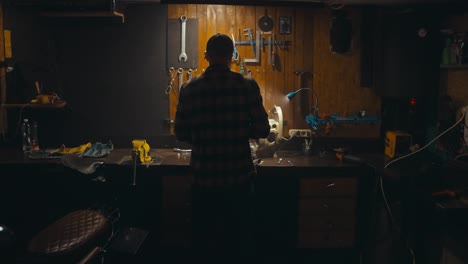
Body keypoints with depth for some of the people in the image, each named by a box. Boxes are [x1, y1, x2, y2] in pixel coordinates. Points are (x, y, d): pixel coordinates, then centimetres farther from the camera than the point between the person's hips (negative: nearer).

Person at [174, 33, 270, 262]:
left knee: (203, 237, 18)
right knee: (238, 237, 16)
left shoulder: (189, 89, -4)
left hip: (203, 177, 1)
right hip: (239, 176, -1)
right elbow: (263, 130, -6)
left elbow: (180, 134, 1)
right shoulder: (247, 86, -7)